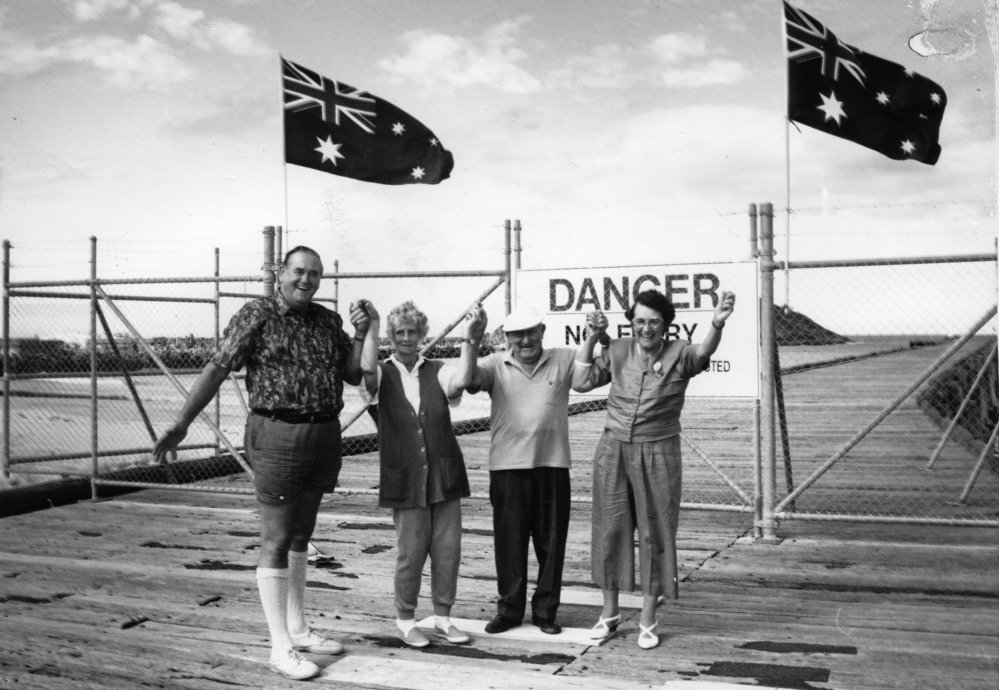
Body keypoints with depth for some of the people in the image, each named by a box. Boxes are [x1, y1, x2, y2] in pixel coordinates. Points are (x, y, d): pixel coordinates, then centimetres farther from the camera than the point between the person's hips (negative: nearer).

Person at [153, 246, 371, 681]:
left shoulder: (329, 321, 9)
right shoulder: (256, 316, -7)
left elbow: (355, 376, 11)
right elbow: (216, 370, -12)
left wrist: (361, 334, -6)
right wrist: (180, 424, -20)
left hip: (324, 436, 6)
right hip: (277, 437, -6)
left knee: (300, 536, 16)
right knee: (276, 541, -3)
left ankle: (297, 628, 28)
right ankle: (281, 647, 3)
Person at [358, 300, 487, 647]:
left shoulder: (437, 372, 6)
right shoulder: (384, 376, 2)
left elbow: (461, 379, -15)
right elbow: (367, 368, -21)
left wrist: (469, 338, -24)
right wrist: (371, 326, -21)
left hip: (444, 476, 3)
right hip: (405, 479, -2)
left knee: (448, 548, 7)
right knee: (411, 550, 2)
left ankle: (443, 617, 24)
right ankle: (405, 621, 21)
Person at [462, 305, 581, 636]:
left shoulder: (563, 360, 6)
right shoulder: (496, 364, 4)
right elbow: (472, 379, -13)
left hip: (552, 465, 1)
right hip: (507, 466, 0)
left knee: (551, 543, 8)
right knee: (509, 541, 6)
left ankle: (546, 610, 22)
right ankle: (509, 608, 20)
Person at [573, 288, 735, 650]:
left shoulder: (678, 354, -8)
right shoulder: (618, 352, 2)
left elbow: (704, 352, -29)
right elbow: (582, 382, 1)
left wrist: (717, 323, -50)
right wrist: (591, 338, -7)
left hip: (658, 454, -3)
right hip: (613, 451, 3)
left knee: (655, 534, 5)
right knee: (610, 529, 11)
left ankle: (648, 619, 20)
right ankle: (609, 610, 27)